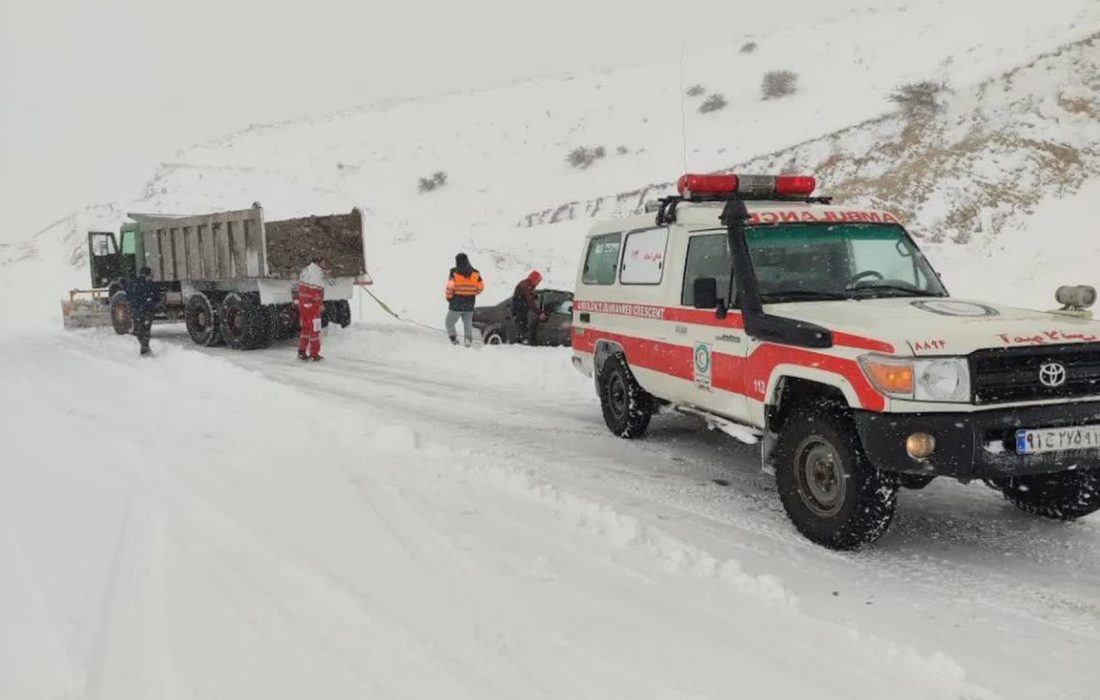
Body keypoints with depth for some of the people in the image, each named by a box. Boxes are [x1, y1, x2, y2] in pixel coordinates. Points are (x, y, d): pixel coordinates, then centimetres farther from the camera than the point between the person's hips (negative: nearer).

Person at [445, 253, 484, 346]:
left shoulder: (454, 273, -12)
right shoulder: (475, 273, -2)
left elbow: (450, 287, -14)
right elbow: (481, 287, 4)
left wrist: (449, 298, 3)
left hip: (456, 304, -3)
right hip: (469, 306, 3)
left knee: (450, 322, 15)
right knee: (468, 323, 18)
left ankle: (453, 339, 5)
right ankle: (469, 339, 4)